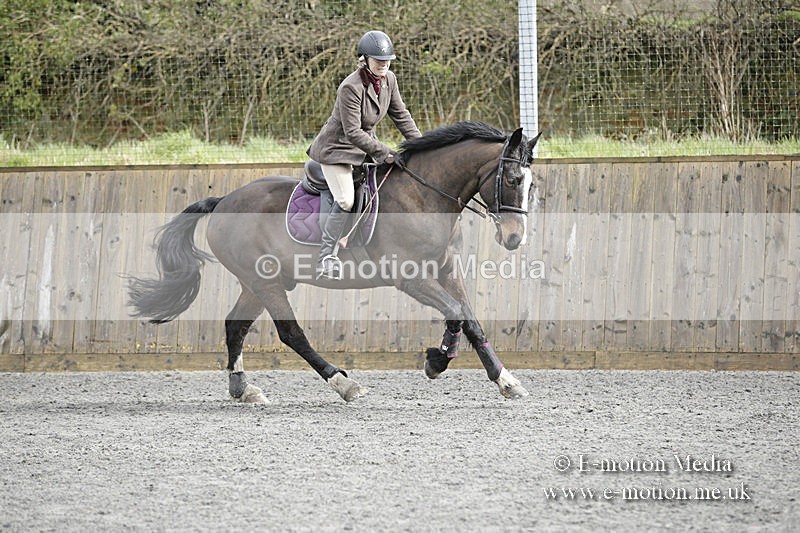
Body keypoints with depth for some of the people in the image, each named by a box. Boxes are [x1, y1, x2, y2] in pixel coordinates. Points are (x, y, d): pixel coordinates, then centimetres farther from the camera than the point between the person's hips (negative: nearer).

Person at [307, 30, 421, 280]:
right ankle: (326, 257, -12)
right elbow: (353, 132, -27)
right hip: (337, 148, -8)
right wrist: (385, 153, -26)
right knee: (346, 200, -20)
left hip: (365, 143, 8)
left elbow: (401, 115, 8)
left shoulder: (389, 80, -4)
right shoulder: (350, 87, -28)